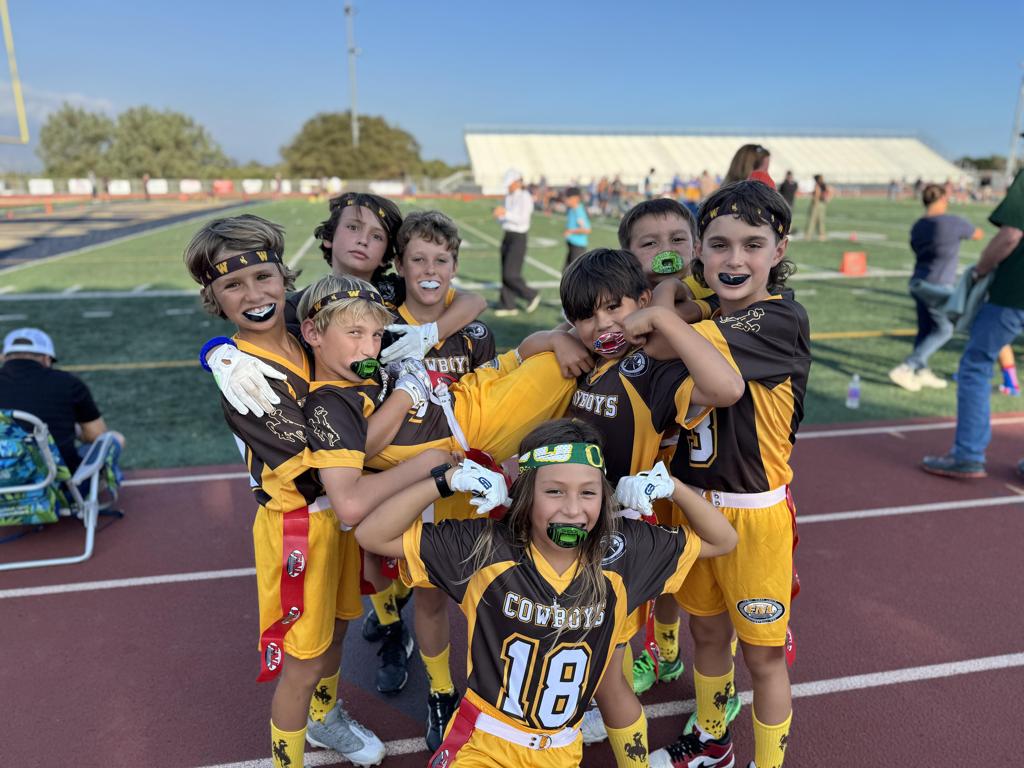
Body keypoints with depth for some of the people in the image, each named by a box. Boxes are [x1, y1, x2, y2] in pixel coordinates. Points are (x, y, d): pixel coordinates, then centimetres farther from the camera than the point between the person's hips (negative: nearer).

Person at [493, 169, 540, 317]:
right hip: (507, 237, 8)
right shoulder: (509, 198, 12)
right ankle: (509, 306, 11)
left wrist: (505, 213, -27)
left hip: (519, 238, -8)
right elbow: (505, 220, 14)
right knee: (506, 273, 6)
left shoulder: (525, 197, -14)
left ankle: (532, 296, 9)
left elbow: (523, 220, -23)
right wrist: (500, 215, -8)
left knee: (511, 274, -11)